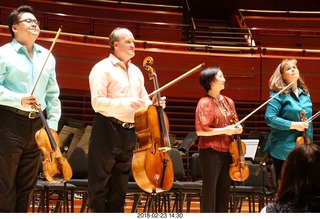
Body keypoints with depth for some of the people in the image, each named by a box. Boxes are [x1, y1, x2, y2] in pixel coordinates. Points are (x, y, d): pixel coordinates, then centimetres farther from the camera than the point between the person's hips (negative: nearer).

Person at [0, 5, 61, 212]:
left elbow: (53, 94, 16)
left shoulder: (47, 57, 14)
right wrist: (18, 100, -23)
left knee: (27, 183, 12)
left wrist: (53, 123, 9)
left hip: (37, 125, 6)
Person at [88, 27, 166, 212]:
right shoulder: (103, 68, -8)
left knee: (120, 184, 13)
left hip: (129, 133, 7)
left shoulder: (136, 72, 15)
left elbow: (144, 101, 19)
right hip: (107, 131, -7)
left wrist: (154, 104, -4)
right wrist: (127, 102, -26)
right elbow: (97, 102, -17)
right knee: (100, 184, -1)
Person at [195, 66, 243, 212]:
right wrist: (224, 130, -18)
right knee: (210, 190, -1)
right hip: (211, 152, -7)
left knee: (224, 189, 12)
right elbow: (201, 130, -17)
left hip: (227, 151, 7)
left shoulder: (228, 102, 10)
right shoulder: (205, 103, -11)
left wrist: (238, 128, 0)